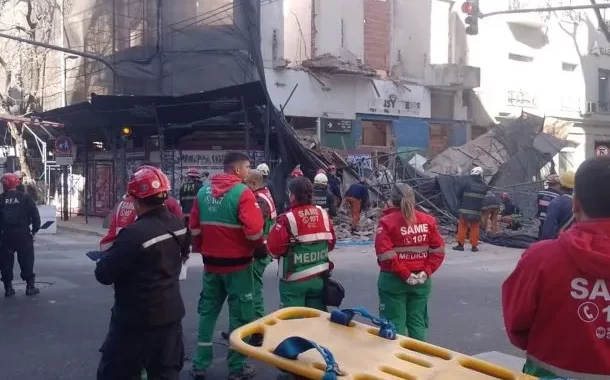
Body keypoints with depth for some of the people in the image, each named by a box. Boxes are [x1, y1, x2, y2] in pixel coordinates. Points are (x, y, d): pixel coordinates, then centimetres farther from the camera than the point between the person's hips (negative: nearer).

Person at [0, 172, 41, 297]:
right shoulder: (25, 198, -2)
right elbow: (35, 215, -4)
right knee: (27, 260, 6)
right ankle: (30, 286, 5)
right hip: (23, 234, 0)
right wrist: (35, 229, 5)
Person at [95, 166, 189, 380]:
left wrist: (108, 255, 2)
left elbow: (104, 275, -19)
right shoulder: (178, 225, -1)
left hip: (138, 320, -7)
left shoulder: (135, 234, -25)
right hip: (171, 314, 7)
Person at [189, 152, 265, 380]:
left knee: (208, 311, 16)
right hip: (237, 264, -6)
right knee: (240, 315, 6)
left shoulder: (204, 191, 5)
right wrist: (258, 246, -3)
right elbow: (253, 230, -22)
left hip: (211, 263, 6)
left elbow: (194, 226, 8)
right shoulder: (242, 192, -15)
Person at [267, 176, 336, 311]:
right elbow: (331, 243, 10)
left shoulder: (288, 219, -18)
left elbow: (274, 248, -15)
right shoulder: (323, 214, 0)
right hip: (319, 277, 5)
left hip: (294, 280, -5)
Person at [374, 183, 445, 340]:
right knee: (417, 322, 14)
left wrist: (404, 274, -15)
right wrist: (427, 271, -4)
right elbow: (438, 250, 0)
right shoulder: (427, 220, 3)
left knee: (395, 324, 5)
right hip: (421, 280, 4)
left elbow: (385, 255, -19)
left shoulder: (387, 221, -10)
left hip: (393, 280, -4)